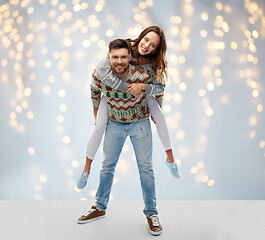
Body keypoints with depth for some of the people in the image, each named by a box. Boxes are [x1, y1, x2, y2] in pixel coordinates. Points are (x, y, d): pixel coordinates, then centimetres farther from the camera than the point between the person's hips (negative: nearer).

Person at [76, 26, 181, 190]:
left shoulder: (154, 63, -24)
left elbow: (161, 87, -23)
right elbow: (103, 71, -43)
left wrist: (143, 87, -44)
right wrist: (128, 88, -43)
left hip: (140, 89, 2)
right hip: (113, 89, -2)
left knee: (159, 116, -13)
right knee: (100, 127, -13)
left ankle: (170, 158, 6)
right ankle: (87, 169, 6)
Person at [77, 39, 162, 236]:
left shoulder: (143, 75, -25)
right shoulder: (99, 74, -18)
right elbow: (95, 92, 5)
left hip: (140, 122, -2)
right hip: (115, 124, 2)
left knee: (146, 168, -4)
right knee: (107, 166, 9)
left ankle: (151, 213, 11)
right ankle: (100, 208, 27)